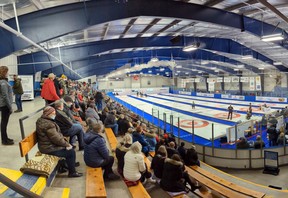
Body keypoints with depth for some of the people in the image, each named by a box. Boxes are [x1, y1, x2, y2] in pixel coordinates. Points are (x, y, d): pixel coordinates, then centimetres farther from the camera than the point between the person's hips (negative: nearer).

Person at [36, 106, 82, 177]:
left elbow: (55, 134, 11)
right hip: (49, 148, -10)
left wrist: (65, 142, 2)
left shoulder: (42, 120, 7)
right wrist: (67, 144, -12)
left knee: (69, 147, 16)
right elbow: (56, 138, -27)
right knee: (71, 152, -3)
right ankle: (72, 172, 10)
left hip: (48, 144, 10)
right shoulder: (48, 124, -27)